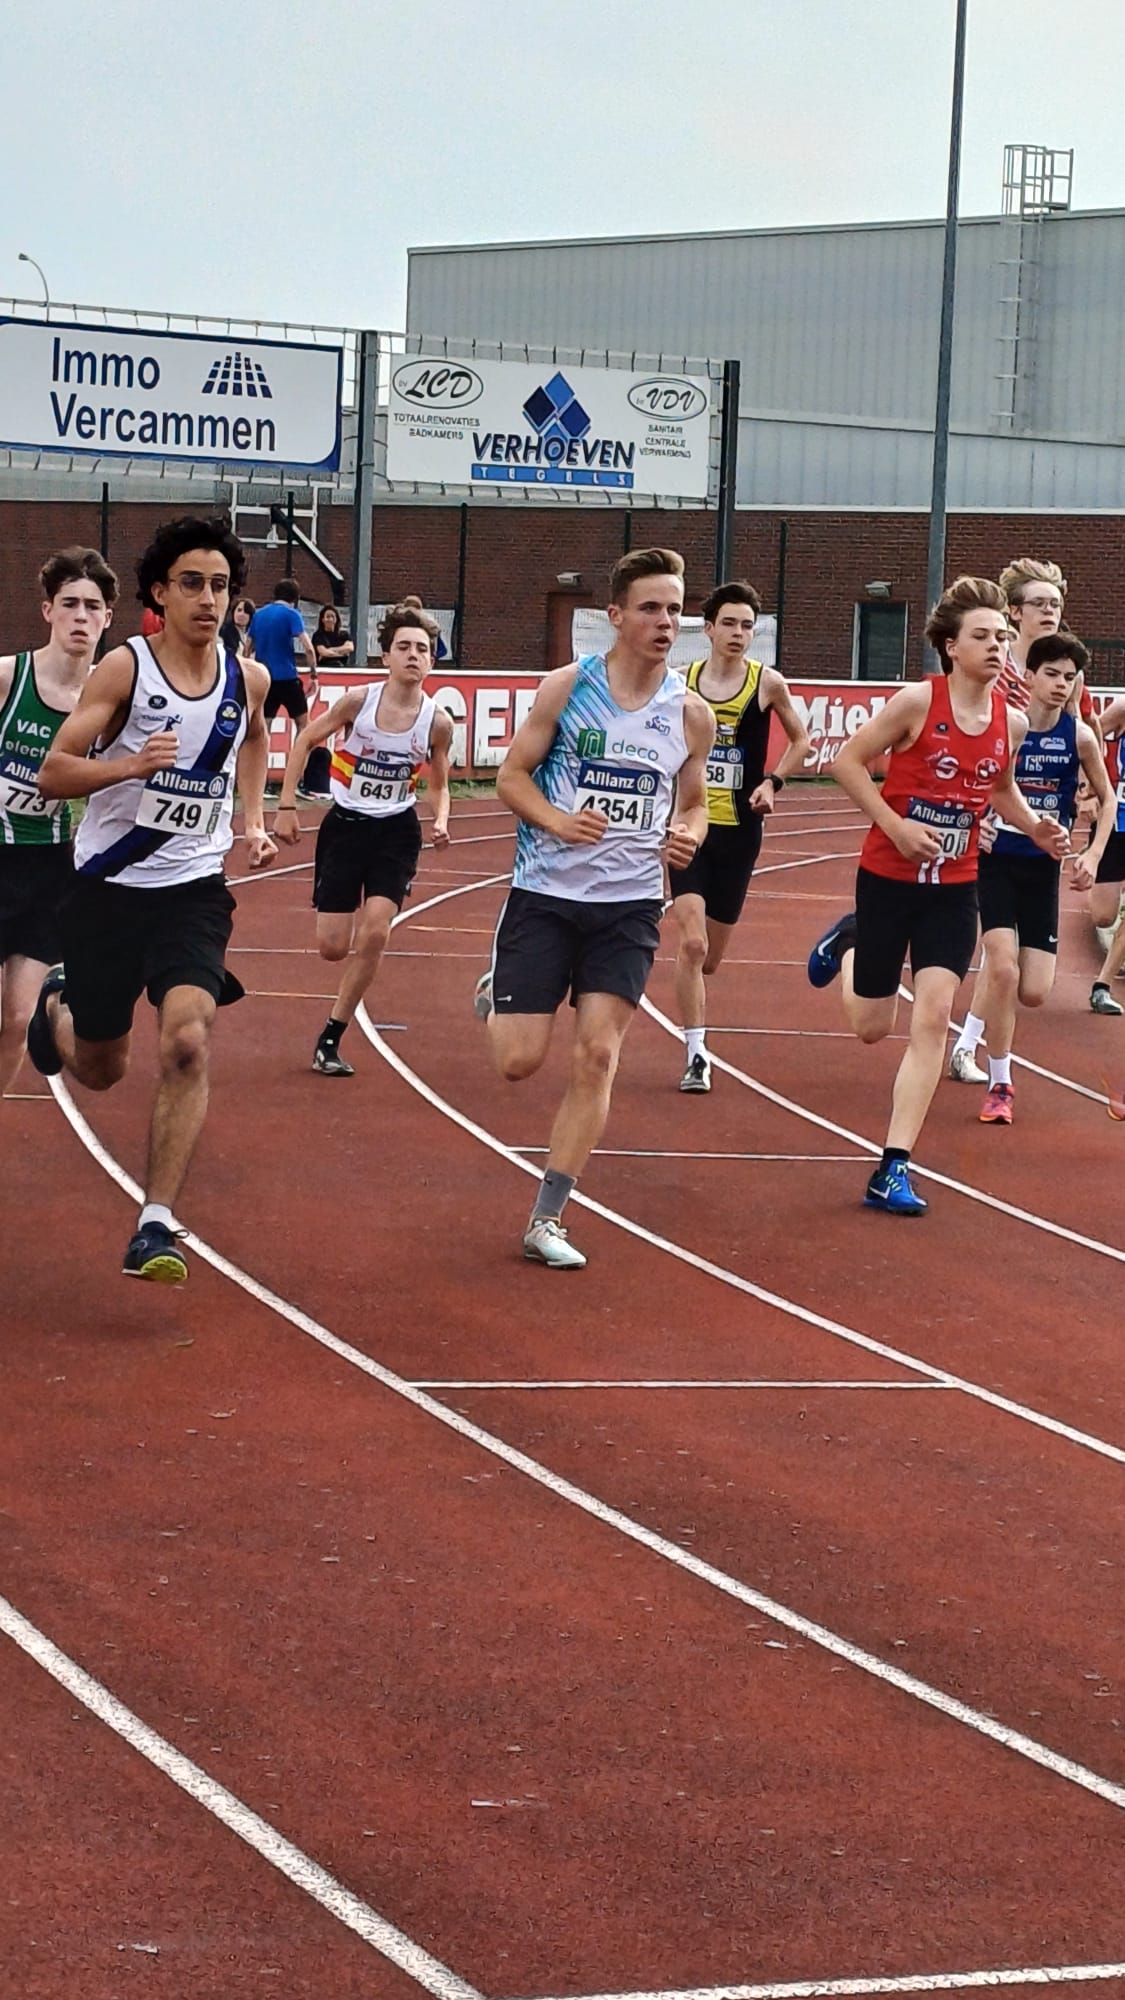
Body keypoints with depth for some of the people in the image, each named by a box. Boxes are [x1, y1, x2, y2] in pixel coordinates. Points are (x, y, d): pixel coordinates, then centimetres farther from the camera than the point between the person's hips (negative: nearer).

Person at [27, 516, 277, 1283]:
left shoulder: (247, 678, 1)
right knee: (101, 1069, 12)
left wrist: (254, 821, 13)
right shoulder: (125, 667, -12)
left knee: (187, 1042, -21)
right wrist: (131, 765, -32)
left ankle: (156, 1226, -17)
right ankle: (58, 1007, 50)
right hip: (109, 887, -2)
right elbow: (53, 772, -15)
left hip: (194, 889, 2)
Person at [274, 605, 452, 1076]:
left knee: (374, 934, -15)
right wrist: (287, 806, -3)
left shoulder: (437, 722, -8)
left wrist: (441, 821, -11)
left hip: (396, 831, 1)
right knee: (332, 947, -4)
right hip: (345, 825, -1)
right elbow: (305, 741, 1)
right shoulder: (359, 701, -13)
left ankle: (330, 1037, -1)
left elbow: (439, 786, 9)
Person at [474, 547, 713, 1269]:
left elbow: (693, 804, 14)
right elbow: (513, 775, -1)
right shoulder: (567, 687, -6)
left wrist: (687, 836, -10)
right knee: (520, 1061, -3)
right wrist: (558, 821, -20)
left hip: (629, 905, 2)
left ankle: (546, 1220, 1)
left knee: (597, 1056, -8)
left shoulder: (692, 713, 2)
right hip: (546, 893, -2)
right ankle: (497, 994, 36)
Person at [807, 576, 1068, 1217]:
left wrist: (1036, 828, -1)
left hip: (954, 888, 3)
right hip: (889, 877, -3)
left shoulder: (1012, 723, -2)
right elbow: (848, 761, -11)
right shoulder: (918, 702, -17)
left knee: (933, 1018, -11)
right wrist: (896, 826, -20)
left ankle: (894, 1168, -6)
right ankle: (850, 943, 46)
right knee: (873, 1026, 10)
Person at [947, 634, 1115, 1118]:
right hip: (996, 860, -3)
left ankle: (972, 1030, 33)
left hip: (1043, 868, 3)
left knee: (1033, 992, -2)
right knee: (1003, 969, -20)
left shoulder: (1079, 736, -4)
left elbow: (1106, 797, 10)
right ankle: (1000, 1084, -3)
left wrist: (1093, 854, -1)